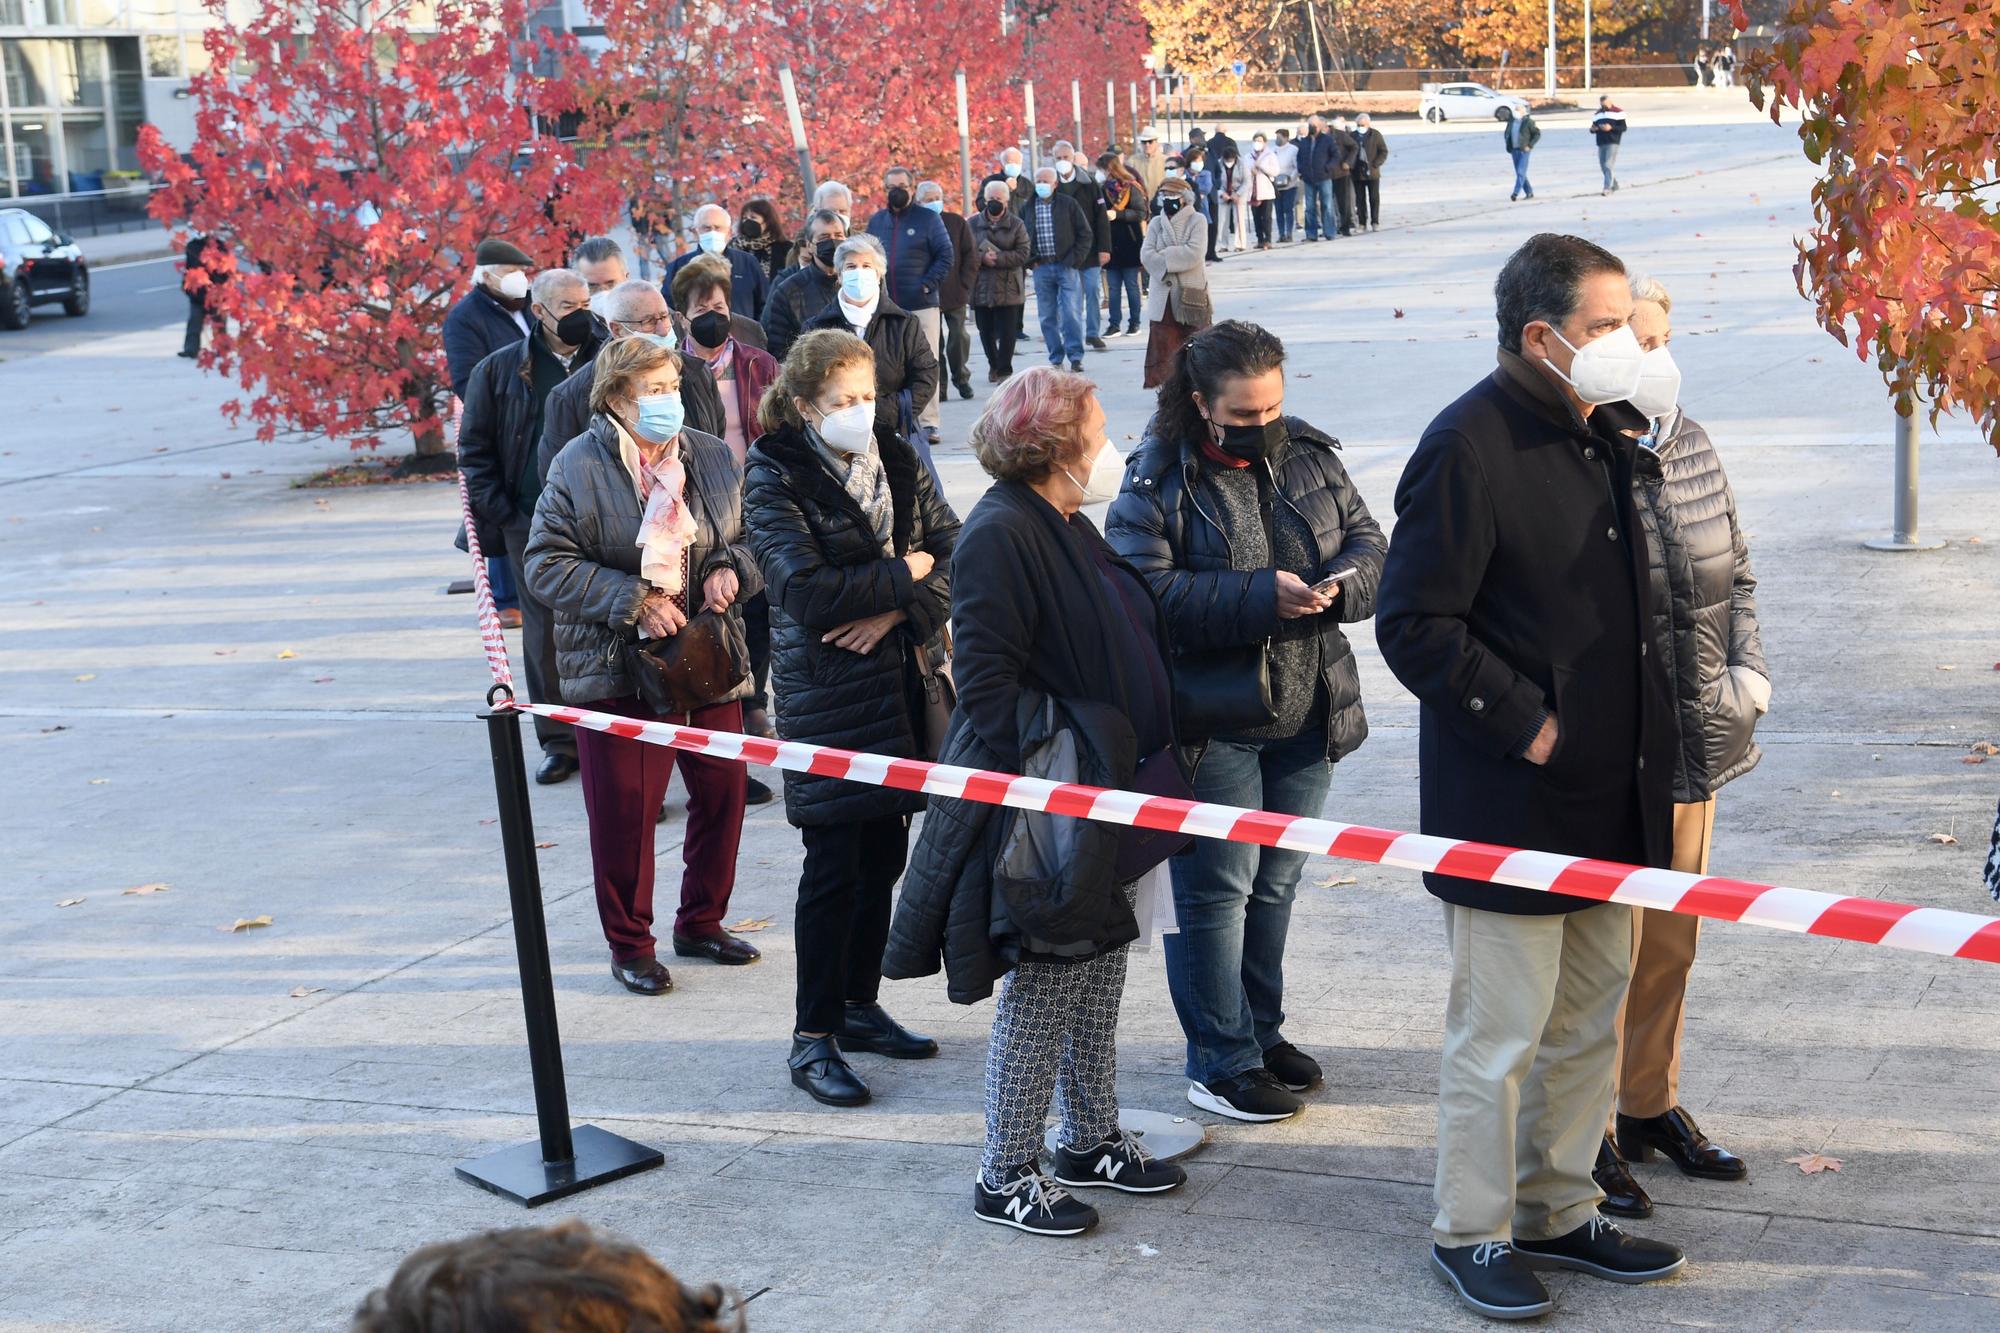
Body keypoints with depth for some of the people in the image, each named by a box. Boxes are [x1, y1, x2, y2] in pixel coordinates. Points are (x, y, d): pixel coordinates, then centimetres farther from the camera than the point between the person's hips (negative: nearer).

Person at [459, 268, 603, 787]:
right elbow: (474, 447, 9)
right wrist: (498, 514, 0)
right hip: (533, 525, 0)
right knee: (545, 632, 5)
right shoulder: (501, 370, 5)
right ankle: (558, 741, 14)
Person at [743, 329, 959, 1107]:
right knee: (834, 865, -4)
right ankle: (812, 1038, 6)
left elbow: (953, 552, 2)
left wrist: (896, 610, -14)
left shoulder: (897, 461, 9)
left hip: (899, 684, 6)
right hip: (826, 696, -6)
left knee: (884, 854, 12)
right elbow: (806, 590, -19)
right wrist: (904, 573, -10)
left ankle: (859, 1007, 27)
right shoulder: (775, 478, -8)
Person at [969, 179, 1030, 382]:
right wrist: (982, 258, -16)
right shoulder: (973, 223, 6)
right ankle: (994, 364, 28)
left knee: (1007, 331, -4)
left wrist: (998, 258, -17)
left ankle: (1004, 369, 5)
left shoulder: (1016, 224, 2)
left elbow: (1023, 253, -6)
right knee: (986, 331, 9)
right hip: (980, 287, 2)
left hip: (1008, 288, -2)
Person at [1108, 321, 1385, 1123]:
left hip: (1305, 720, 6)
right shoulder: (1157, 480, -11)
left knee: (1276, 882, 17)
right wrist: (1260, 596, -27)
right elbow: (1145, 592, -21)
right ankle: (1221, 1064, 12)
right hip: (1211, 725, -6)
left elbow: (1367, 541, 9)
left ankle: (1261, 1032, 33)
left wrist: (1340, 583, -15)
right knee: (1218, 889, 1)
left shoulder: (1309, 457, 6)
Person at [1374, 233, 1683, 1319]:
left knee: (1588, 1021, 17)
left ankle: (1560, 1211, 32)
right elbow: (1414, 627, -20)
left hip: (1606, 799, 9)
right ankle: (1471, 1233, 17)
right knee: (1501, 1034, 1)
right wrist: (1527, 726, -19)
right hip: (1509, 803, -9)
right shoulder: (1470, 444, -17)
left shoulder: (1600, 435, 11)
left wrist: (1644, 730, 12)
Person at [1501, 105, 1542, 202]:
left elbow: (1537, 134, -4)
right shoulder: (1511, 122, 8)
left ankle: (1515, 193, -18)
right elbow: (1507, 134, 22)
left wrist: (1530, 145, -12)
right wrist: (1508, 147, 10)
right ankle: (1529, 192, 19)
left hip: (1524, 150, -6)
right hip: (1514, 150, 6)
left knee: (1521, 172, -13)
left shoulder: (1528, 122, -7)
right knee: (1520, 173, 9)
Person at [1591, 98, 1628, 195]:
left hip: (1613, 143, -6)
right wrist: (1593, 129, -5)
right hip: (1601, 143, 6)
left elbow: (1623, 127, -5)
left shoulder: (1617, 112, 0)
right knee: (1603, 166, 9)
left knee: (1609, 165, -15)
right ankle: (1614, 184, 28)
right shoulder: (1598, 114, 17)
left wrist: (1611, 128, -20)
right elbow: (1593, 128, 20)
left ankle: (1607, 188, -17)